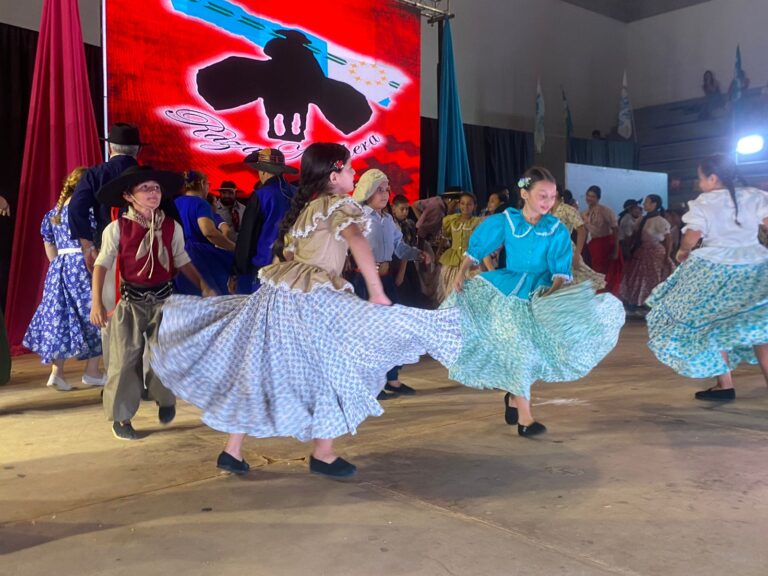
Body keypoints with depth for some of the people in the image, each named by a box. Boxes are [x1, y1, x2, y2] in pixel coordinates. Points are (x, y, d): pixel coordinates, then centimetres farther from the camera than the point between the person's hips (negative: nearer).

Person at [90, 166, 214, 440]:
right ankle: (120, 417, 14)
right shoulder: (117, 228, -7)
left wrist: (202, 285, 3)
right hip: (131, 300, -2)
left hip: (163, 297, 2)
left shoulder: (172, 227, 0)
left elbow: (182, 261, 12)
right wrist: (96, 302, -13)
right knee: (125, 359, 1)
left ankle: (165, 400, 28)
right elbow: (102, 264, -5)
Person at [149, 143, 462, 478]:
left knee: (259, 368, 12)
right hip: (311, 299, -9)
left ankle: (232, 450, 20)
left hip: (277, 292, 9)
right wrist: (377, 293, -25)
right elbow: (358, 243, -23)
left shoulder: (305, 206, 18)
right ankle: (323, 455, 11)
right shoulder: (339, 204, -6)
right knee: (331, 369, 3)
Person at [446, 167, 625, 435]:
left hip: (540, 294, 2)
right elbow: (476, 248, 3)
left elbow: (561, 271, -10)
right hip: (507, 291, -2)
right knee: (519, 351, -5)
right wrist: (462, 273, -5)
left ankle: (514, 396, 33)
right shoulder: (504, 221, -7)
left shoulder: (557, 230, -7)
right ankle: (524, 418, 5)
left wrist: (553, 292, -26)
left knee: (535, 351, 5)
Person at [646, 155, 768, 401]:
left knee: (712, 324, 7)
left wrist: (683, 251, 7)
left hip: (715, 269, -3)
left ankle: (725, 385, 7)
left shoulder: (703, 203, -5)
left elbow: (692, 237, -12)